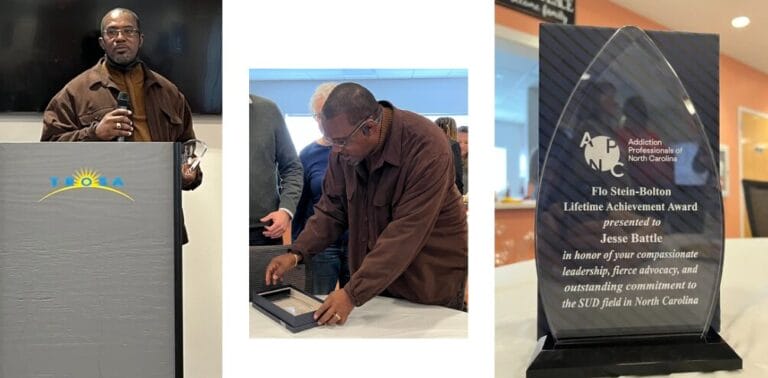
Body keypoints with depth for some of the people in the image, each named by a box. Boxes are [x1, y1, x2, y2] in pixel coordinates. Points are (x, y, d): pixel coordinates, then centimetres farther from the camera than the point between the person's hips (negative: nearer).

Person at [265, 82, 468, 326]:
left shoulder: (427, 150, -28)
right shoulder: (347, 146, -9)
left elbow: (407, 233, -31)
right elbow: (332, 207, 1)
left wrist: (353, 294, -31)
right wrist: (296, 254, -12)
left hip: (431, 281, -4)